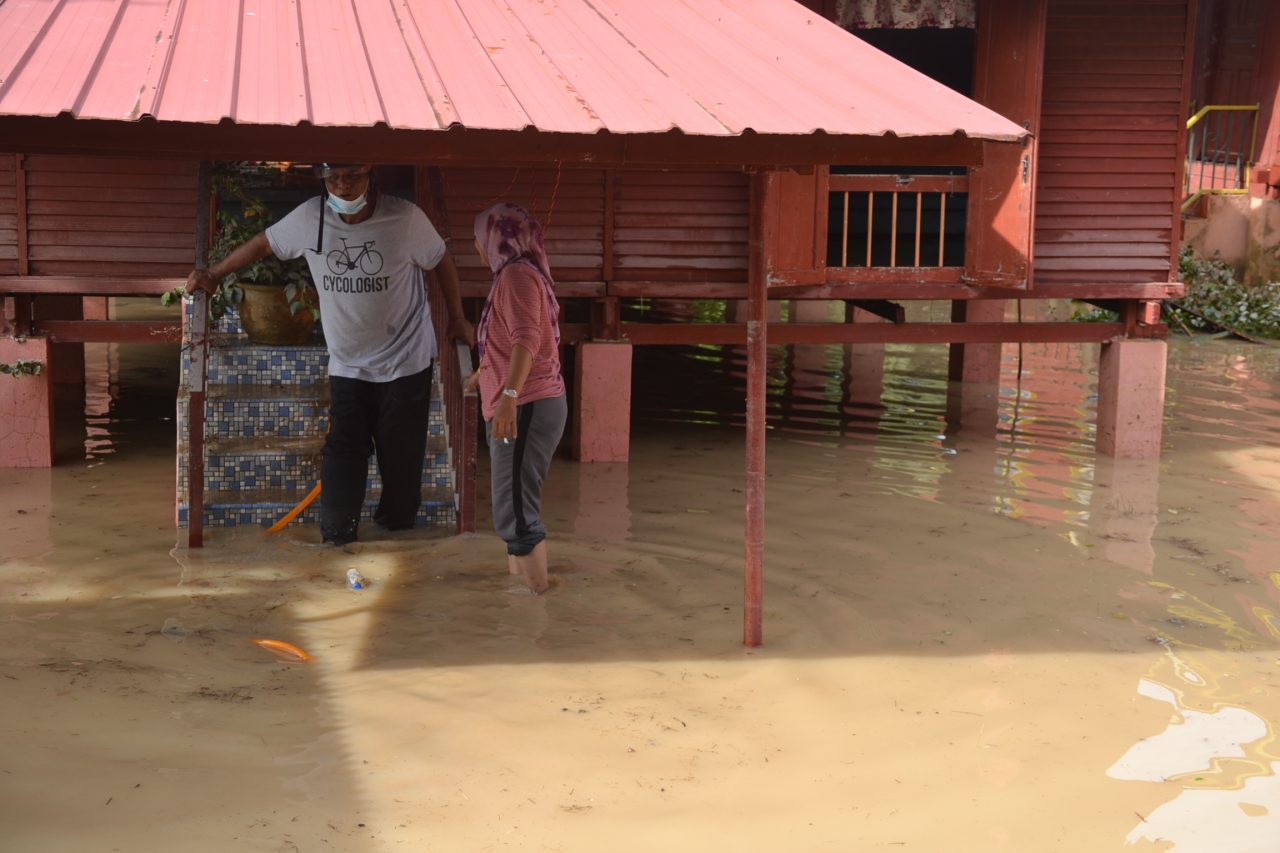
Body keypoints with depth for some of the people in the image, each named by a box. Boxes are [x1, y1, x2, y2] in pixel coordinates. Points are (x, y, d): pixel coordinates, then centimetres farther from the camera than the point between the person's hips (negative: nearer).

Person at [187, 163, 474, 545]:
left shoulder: (406, 218, -15)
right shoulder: (310, 217, -9)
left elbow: (442, 260, 1)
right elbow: (263, 243, 7)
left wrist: (457, 319, 7)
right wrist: (212, 274, 10)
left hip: (405, 360, -2)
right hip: (347, 364, 2)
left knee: (401, 453, 5)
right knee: (344, 451, -2)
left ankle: (397, 525, 25)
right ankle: (336, 540, 0)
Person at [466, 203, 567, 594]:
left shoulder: (517, 274, -11)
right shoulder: (515, 275, 22)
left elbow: (526, 338, -26)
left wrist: (509, 395, -37)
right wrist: (481, 374, 56)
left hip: (526, 407, -11)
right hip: (516, 409, 11)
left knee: (515, 515, -14)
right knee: (515, 511, 14)